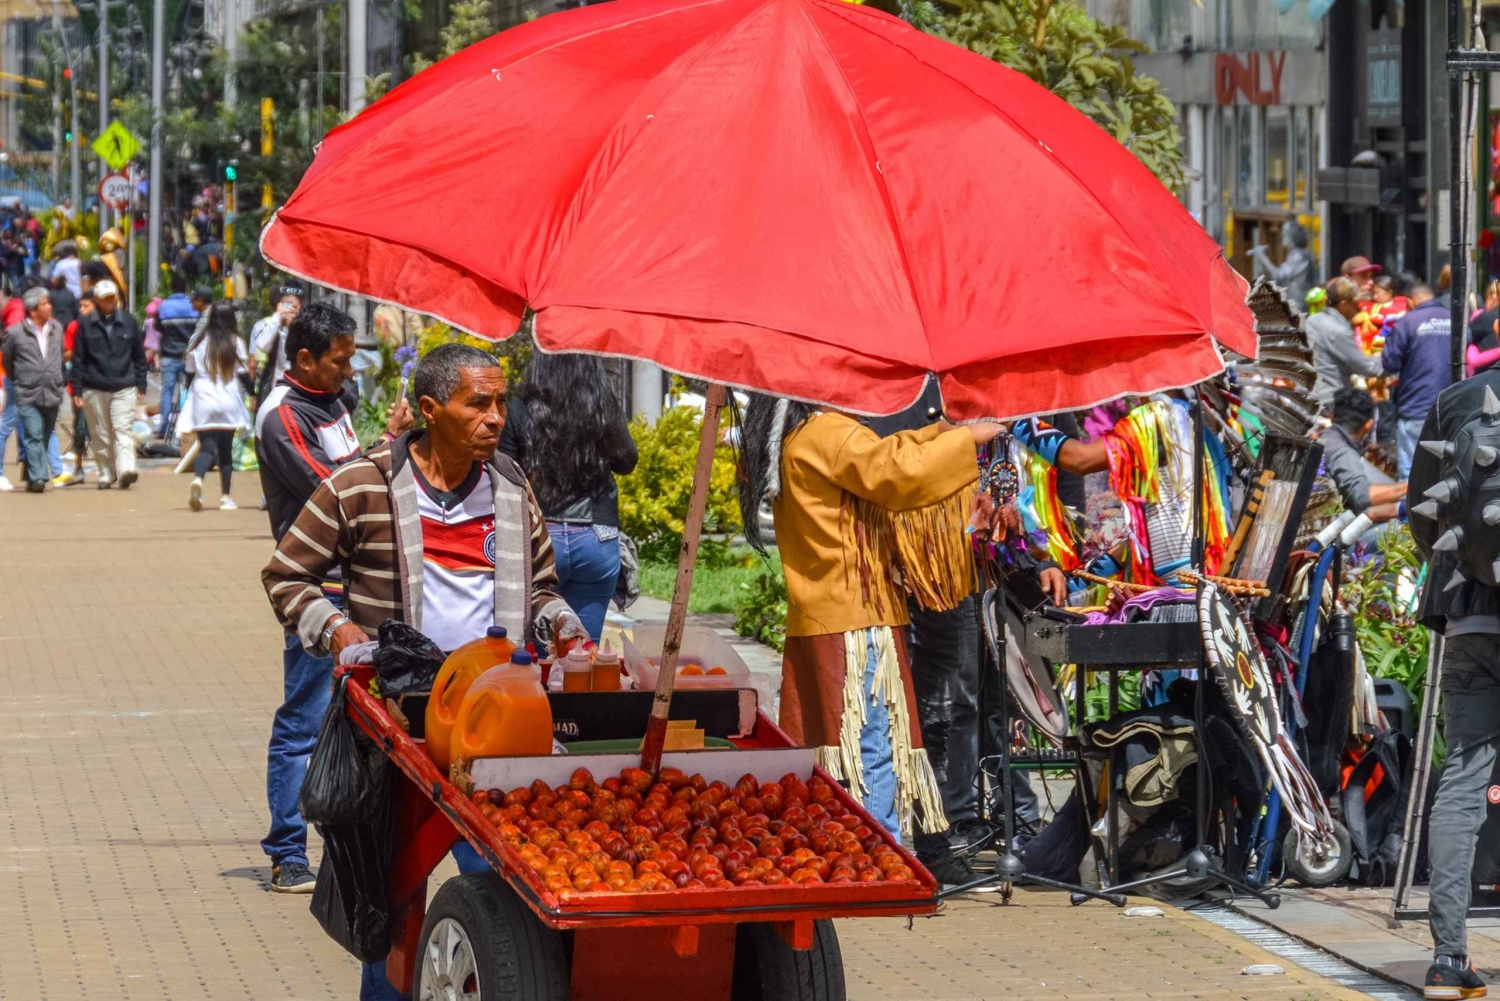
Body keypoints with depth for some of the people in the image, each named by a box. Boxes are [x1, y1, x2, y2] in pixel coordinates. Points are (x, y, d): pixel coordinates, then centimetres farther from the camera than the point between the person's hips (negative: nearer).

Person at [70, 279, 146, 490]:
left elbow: (139, 356, 12)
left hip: (124, 388, -1)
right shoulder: (86, 325, 4)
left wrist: (141, 386, 8)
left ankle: (126, 469, -24)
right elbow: (78, 359, 5)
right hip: (95, 389, 1)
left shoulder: (128, 322, 6)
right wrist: (77, 390, 1)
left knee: (122, 430, -13)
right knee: (101, 435, 6)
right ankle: (106, 475, 14)